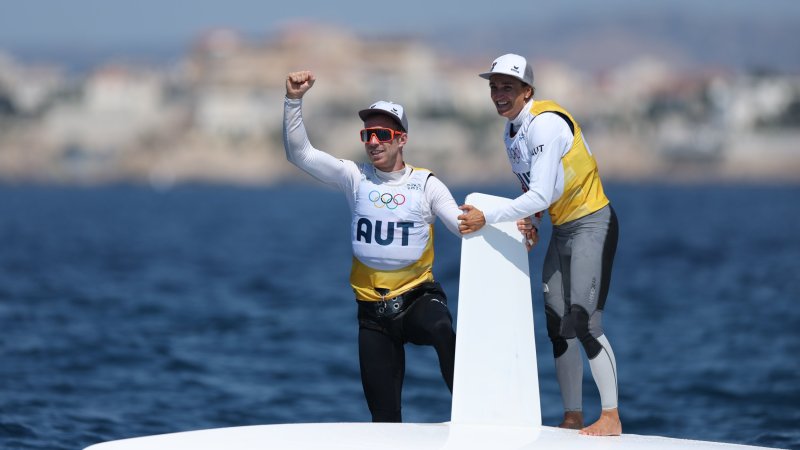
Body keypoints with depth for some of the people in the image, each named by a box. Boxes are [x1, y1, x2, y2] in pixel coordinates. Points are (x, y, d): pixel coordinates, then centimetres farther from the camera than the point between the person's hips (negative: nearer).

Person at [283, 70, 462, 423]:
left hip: (418, 297, -3)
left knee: (441, 329, -39)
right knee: (384, 415, 3)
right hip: (373, 309, 3)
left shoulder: (426, 184, -1)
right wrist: (294, 101, -14)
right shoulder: (355, 177, 2)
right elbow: (299, 153, -3)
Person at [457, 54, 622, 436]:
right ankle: (572, 418, 13)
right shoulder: (511, 131, 7)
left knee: (583, 321, -16)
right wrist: (531, 225, 0)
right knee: (557, 327, 6)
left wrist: (486, 219, -25)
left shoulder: (545, 124, -21)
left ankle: (611, 417, -10)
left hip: (592, 224, -9)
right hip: (561, 229, 9)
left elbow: (541, 195, -28)